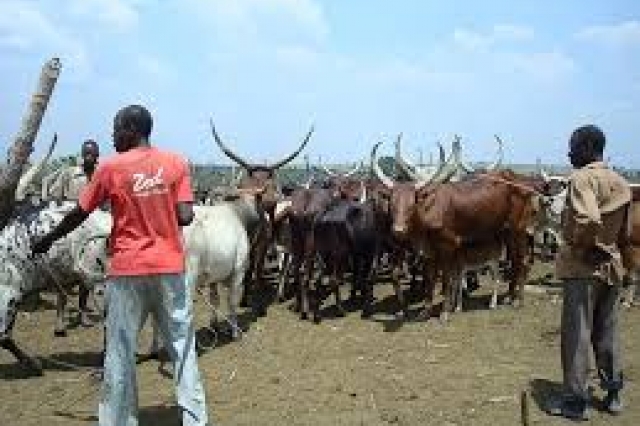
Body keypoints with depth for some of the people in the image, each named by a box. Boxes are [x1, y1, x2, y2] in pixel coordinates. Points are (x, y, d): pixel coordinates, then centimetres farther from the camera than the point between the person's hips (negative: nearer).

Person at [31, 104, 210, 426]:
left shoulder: (110, 167, -5)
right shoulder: (176, 163, 0)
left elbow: (78, 215, 4)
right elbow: (186, 217, -6)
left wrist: (46, 241, 20)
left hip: (127, 269, -2)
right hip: (170, 267, 2)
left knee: (121, 352, 10)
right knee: (182, 345, 10)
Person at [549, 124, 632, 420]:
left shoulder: (582, 178, -15)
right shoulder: (621, 183, 9)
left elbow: (588, 220, -30)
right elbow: (625, 232, 13)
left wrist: (580, 248, -15)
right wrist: (609, 249, 15)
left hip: (582, 266, -8)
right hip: (612, 267, 8)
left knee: (576, 334, 1)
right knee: (607, 333, 17)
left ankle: (576, 401, 8)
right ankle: (613, 394, 26)